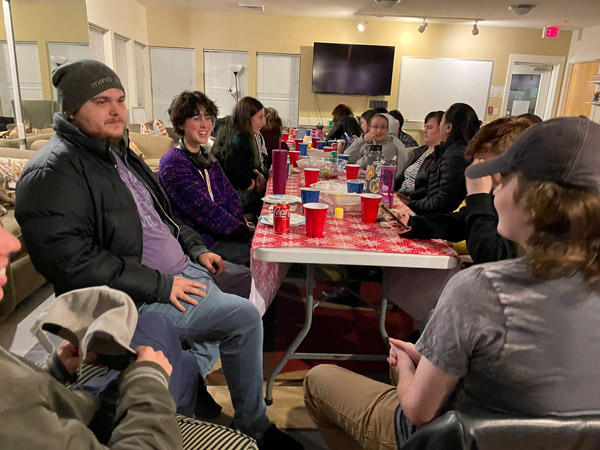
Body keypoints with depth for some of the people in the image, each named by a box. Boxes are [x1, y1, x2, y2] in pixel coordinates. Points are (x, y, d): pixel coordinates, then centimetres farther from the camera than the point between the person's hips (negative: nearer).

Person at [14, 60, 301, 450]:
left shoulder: (119, 152, 14)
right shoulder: (54, 172, -16)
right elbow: (69, 259, -26)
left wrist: (196, 248, 8)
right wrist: (160, 285, -24)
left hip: (182, 270, 10)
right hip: (136, 299, -10)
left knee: (252, 283, 13)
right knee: (244, 317, -19)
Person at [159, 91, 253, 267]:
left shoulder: (207, 158, 14)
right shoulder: (172, 163, -13)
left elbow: (231, 197, 8)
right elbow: (203, 210, -18)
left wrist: (244, 229, -9)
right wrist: (247, 234, -17)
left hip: (222, 235, 8)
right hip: (201, 243, -8)